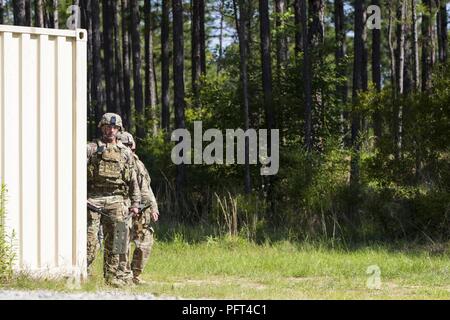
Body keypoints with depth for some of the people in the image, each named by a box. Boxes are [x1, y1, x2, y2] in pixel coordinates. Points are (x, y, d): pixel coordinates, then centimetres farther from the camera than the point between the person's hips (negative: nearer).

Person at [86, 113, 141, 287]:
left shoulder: (125, 152, 15)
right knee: (89, 239, -7)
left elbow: (133, 181, 16)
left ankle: (114, 276, 4)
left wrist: (135, 203, 9)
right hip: (93, 199, -2)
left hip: (116, 200, 2)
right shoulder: (91, 149, 7)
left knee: (116, 241, 0)